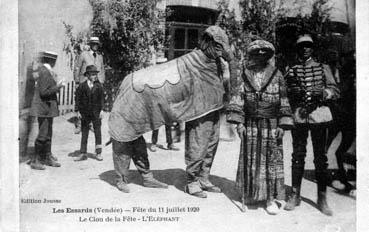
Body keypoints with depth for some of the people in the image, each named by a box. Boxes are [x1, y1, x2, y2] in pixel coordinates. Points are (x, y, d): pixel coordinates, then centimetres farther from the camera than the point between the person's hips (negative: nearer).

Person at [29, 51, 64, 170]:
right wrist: (57, 87, -16)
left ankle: (47, 157, 25)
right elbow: (43, 92, -21)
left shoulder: (47, 71, 11)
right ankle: (35, 160, 5)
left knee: (48, 134, 15)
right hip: (44, 108, -10)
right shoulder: (44, 72, -17)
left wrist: (57, 85, 10)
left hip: (48, 108, 10)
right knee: (43, 135, -4)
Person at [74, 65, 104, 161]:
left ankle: (98, 153, 14)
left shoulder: (98, 86, -1)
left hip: (96, 113, 0)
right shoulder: (82, 86, -2)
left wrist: (101, 110, -3)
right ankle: (83, 153, 14)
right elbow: (77, 98, 1)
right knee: (84, 133, 7)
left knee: (98, 133, 4)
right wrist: (78, 111, -3)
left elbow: (101, 99, 2)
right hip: (85, 113, 0)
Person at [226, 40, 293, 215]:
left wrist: (282, 124, -4)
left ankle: (272, 197, 8)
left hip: (271, 125, -1)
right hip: (251, 124, 1)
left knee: (272, 159, 0)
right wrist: (239, 122, -10)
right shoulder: (245, 76, 3)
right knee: (250, 159, 9)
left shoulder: (276, 75, 2)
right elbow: (237, 98, 0)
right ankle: (250, 194, 25)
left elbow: (284, 101, 3)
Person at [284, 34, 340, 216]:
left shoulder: (322, 68, 12)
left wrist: (323, 92, -14)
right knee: (298, 155, 4)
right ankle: (295, 195, 14)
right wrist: (292, 92, -11)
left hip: (319, 115, 0)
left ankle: (322, 198, 10)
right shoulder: (290, 70, 13)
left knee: (321, 157, 3)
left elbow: (335, 91, 6)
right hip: (298, 116, 0)